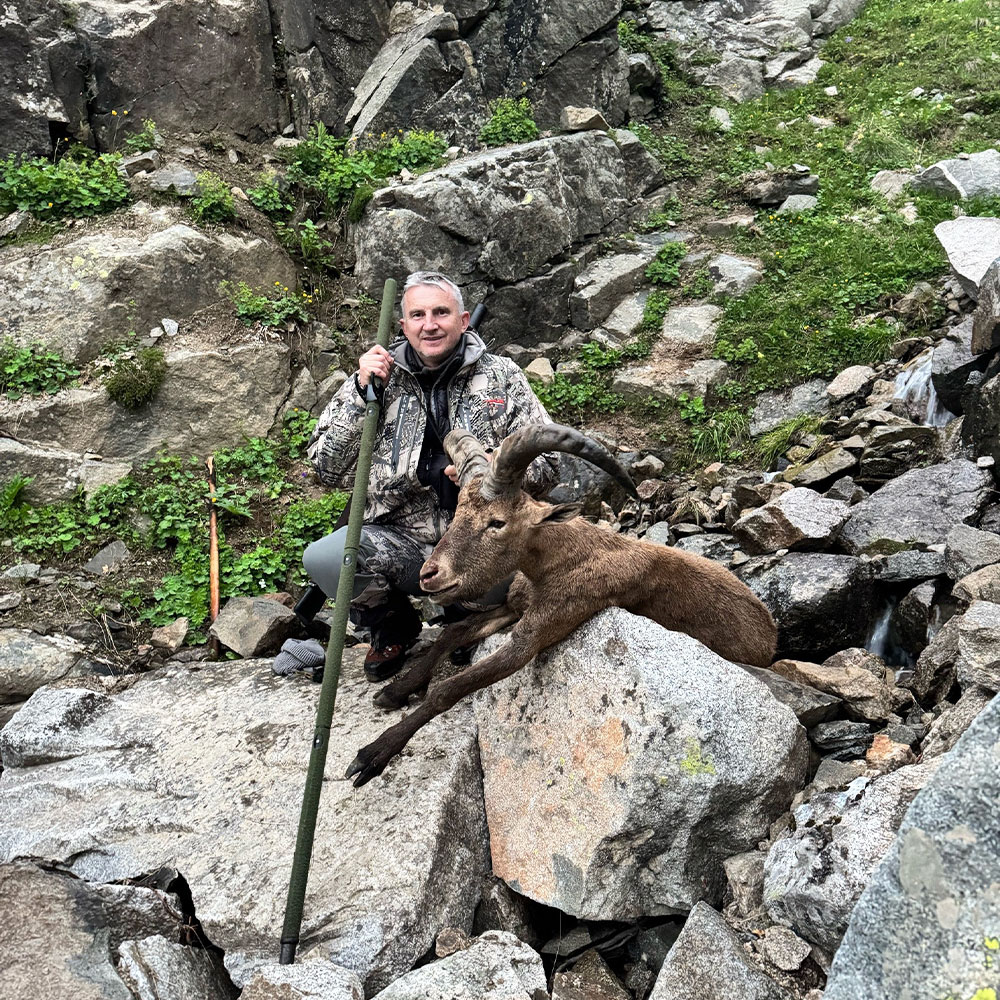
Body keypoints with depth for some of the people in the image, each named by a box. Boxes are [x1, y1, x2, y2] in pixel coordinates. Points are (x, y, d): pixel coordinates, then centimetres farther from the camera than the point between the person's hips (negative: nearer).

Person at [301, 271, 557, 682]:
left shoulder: (501, 376, 9)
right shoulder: (378, 377, 10)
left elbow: (546, 463, 4)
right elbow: (328, 469, 4)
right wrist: (360, 393, -6)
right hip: (398, 540, 1)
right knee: (321, 559, -29)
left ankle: (464, 617, 5)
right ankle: (392, 626, 8)